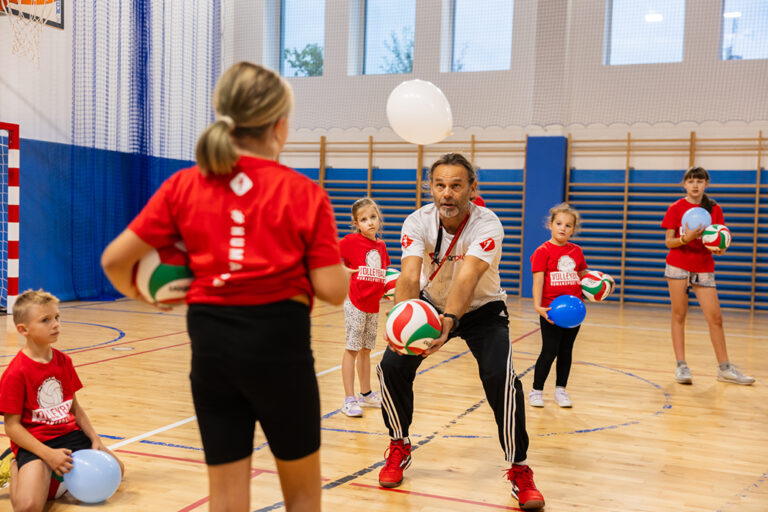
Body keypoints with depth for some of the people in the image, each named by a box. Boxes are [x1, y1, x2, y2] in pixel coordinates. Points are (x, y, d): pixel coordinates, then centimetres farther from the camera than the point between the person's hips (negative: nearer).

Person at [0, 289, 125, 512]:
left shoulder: (63, 361, 5)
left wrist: (95, 439, 1)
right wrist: (48, 454, -23)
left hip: (69, 434, 6)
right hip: (34, 443, -6)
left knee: (116, 469, 6)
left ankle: (61, 472, 20)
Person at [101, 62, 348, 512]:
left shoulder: (184, 186, 1)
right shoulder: (304, 193, -5)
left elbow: (115, 259, 1)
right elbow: (333, 290, -9)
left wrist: (140, 293, 21)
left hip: (212, 343, 3)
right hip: (278, 341, -2)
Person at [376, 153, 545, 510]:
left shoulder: (488, 225, -29)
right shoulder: (418, 222, -20)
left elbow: (467, 277, -45)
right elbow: (410, 274, -35)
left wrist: (449, 320, -63)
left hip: (483, 309, -3)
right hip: (432, 305, 3)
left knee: (500, 377, -24)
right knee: (392, 366, -14)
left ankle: (519, 470, -4)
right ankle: (399, 449, 13)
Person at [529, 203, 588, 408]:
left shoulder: (576, 251, 10)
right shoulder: (543, 251, -6)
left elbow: (583, 276, 23)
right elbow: (538, 280, -13)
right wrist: (537, 306, -22)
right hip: (551, 310, -5)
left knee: (566, 350, 11)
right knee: (550, 351, -3)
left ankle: (561, 390, 23)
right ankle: (536, 390, 12)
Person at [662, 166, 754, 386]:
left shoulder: (715, 209, 5)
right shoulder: (676, 208, -1)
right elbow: (669, 242, -3)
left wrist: (720, 248, -14)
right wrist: (685, 239, -23)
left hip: (704, 268, 2)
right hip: (678, 266, -2)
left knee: (715, 318, 1)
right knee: (679, 315, 0)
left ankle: (724, 368, 10)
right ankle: (681, 366, 5)